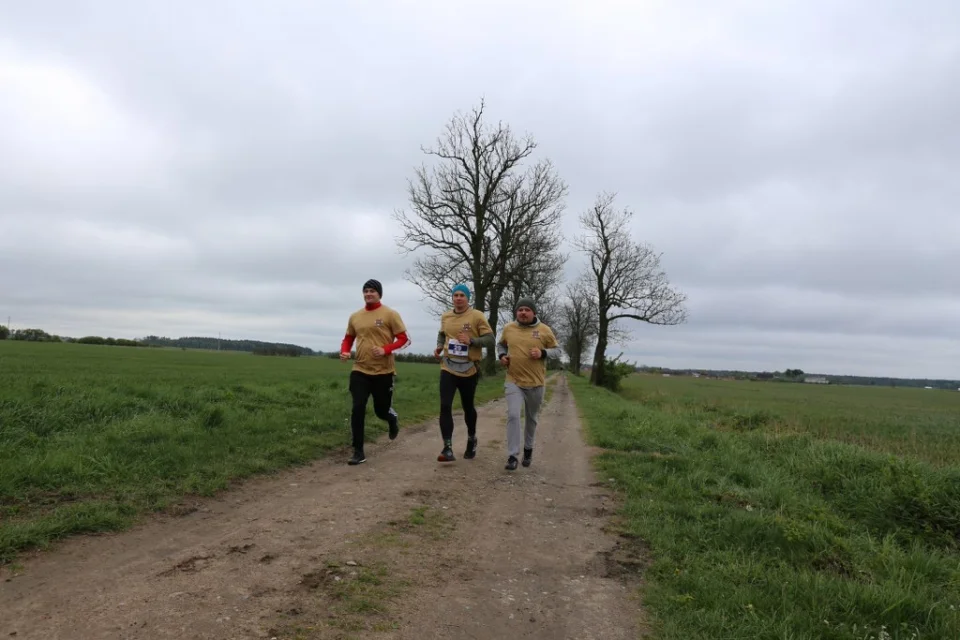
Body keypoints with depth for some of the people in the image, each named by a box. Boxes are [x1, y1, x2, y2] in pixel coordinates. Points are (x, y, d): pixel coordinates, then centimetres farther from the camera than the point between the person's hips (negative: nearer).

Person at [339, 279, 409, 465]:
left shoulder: (390, 314, -6)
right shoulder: (355, 316, 8)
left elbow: (403, 338, -6)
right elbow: (348, 338, 19)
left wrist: (385, 350, -21)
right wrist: (344, 351, -2)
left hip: (383, 371, -3)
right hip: (360, 371, 3)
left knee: (381, 410, 9)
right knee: (358, 409, -8)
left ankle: (393, 419, 48)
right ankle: (358, 452, 2)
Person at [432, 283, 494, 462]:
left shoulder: (477, 316, -8)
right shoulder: (445, 316, 6)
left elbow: (490, 340, -10)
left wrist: (471, 341, -25)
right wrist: (439, 347, 5)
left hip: (469, 370, -2)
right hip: (448, 368, 3)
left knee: (468, 407, 14)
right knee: (445, 406, -11)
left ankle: (471, 440, 39)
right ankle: (448, 449, -9)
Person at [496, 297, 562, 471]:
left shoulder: (544, 330, -5)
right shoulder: (508, 328, 1)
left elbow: (557, 350, 2)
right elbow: (501, 344, 19)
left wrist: (543, 353, -17)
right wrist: (501, 356, -1)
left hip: (536, 383, 0)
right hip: (514, 382, 0)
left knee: (531, 418, 16)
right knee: (513, 415, -15)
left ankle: (528, 448, 38)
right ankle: (512, 456, -9)